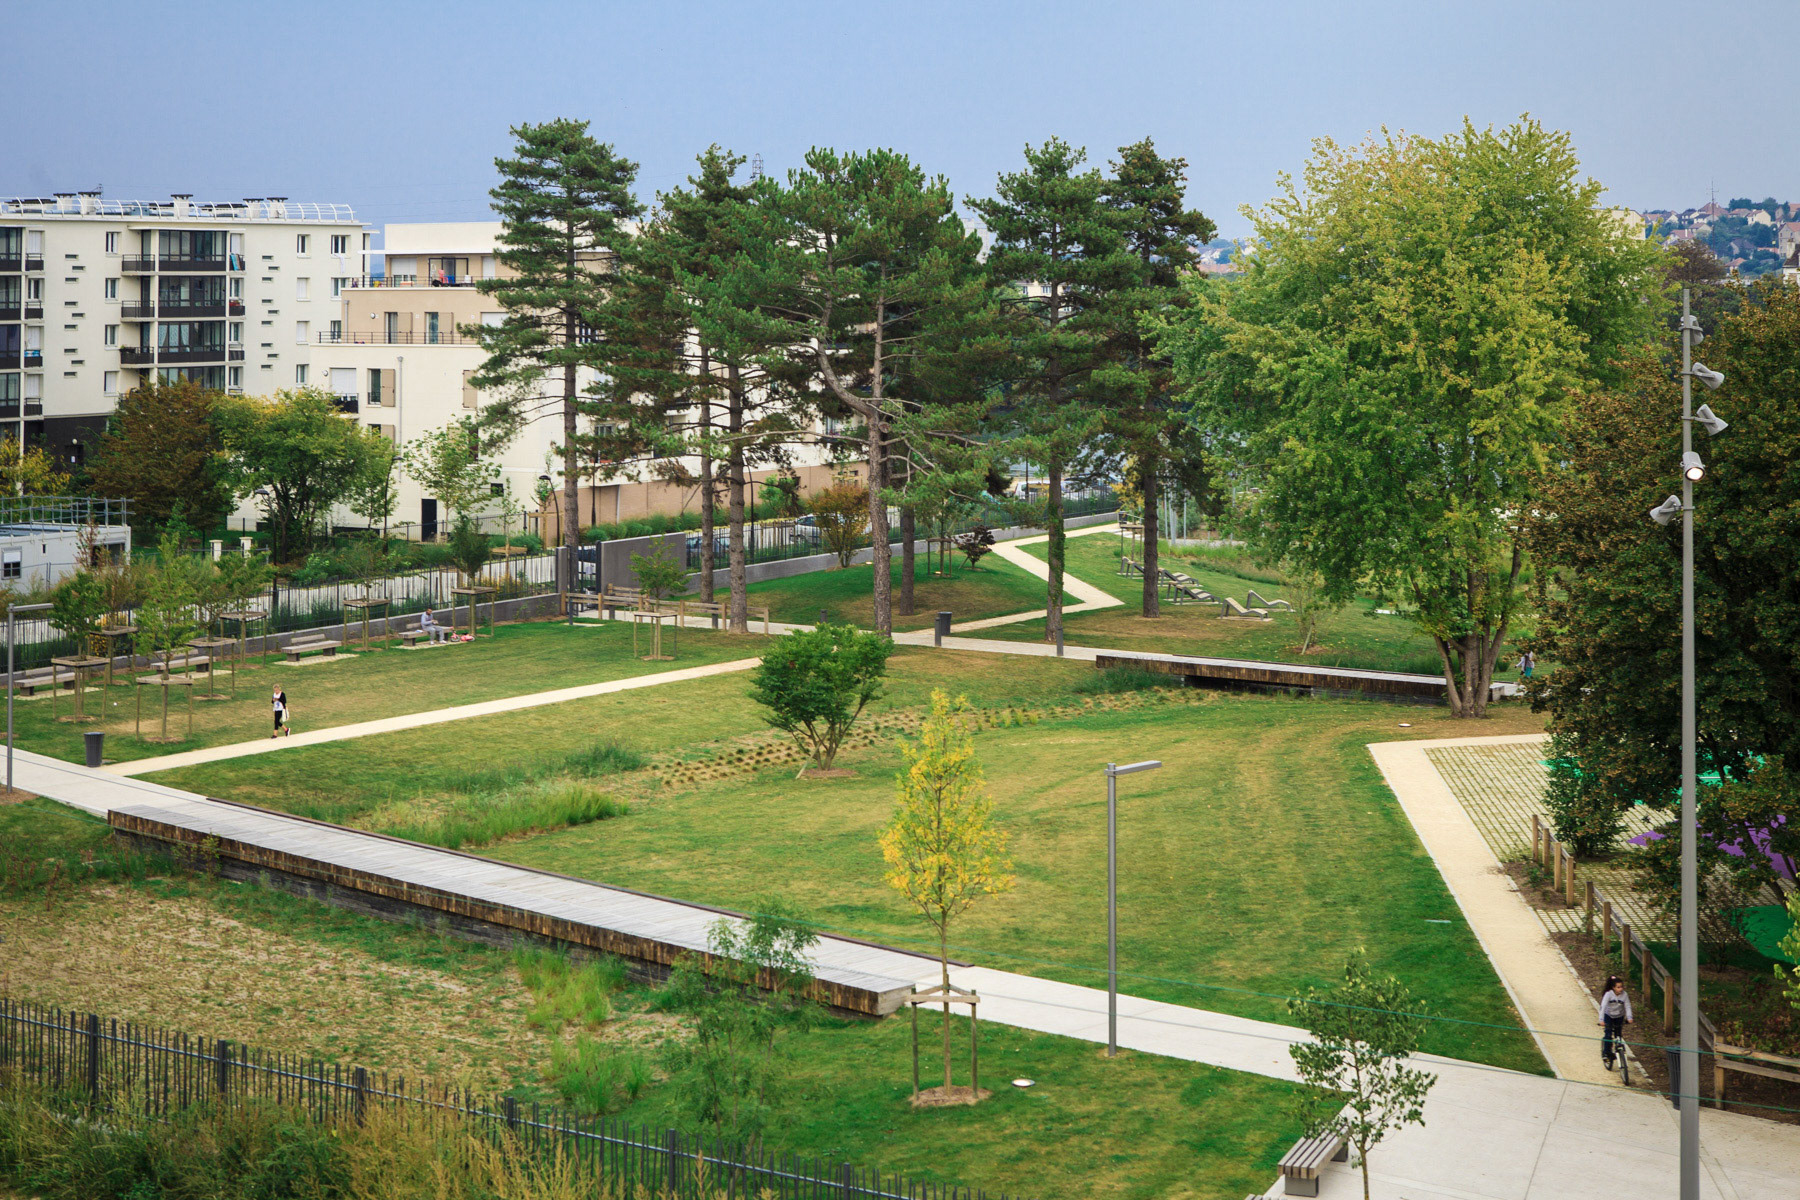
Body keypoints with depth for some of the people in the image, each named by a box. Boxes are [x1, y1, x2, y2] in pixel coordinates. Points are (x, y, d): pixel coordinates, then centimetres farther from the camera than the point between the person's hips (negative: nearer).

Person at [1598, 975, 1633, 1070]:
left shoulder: (1624, 995, -17)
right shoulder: (1608, 994, -25)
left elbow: (1628, 1006, -17)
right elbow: (1603, 1007, -29)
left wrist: (1629, 1018, -33)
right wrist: (1601, 1020, -39)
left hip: (1619, 1017, 2)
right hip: (1608, 1016, -2)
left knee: (1618, 1036, -2)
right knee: (1608, 1035, -12)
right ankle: (1606, 1053, 0)